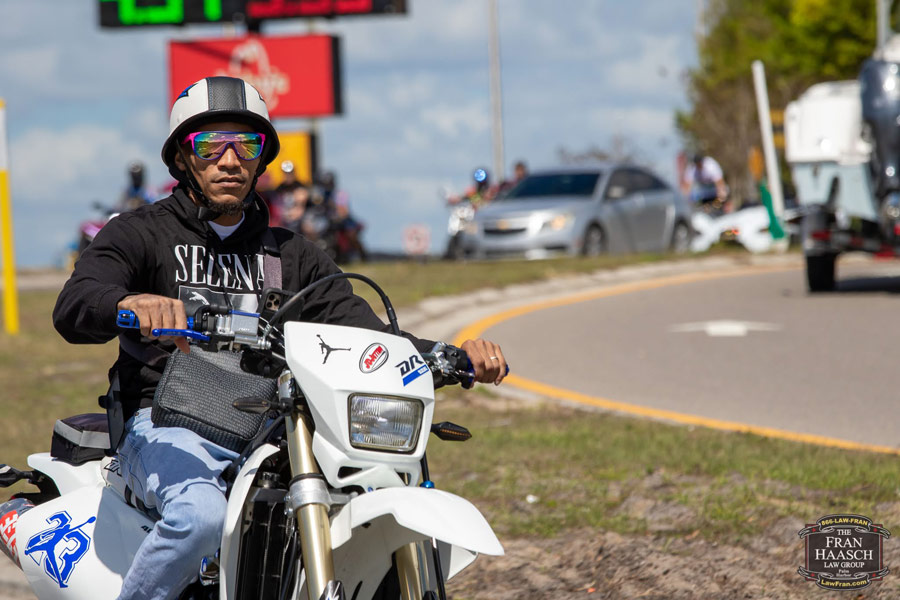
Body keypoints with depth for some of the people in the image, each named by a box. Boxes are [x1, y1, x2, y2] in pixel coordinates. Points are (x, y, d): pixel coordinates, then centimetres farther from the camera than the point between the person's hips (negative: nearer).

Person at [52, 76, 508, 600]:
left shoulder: (293, 255, 20)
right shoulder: (140, 234, 6)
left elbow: (364, 334, 10)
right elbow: (72, 310, -12)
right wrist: (132, 303, -37)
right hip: (168, 428, -4)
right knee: (200, 514, -37)